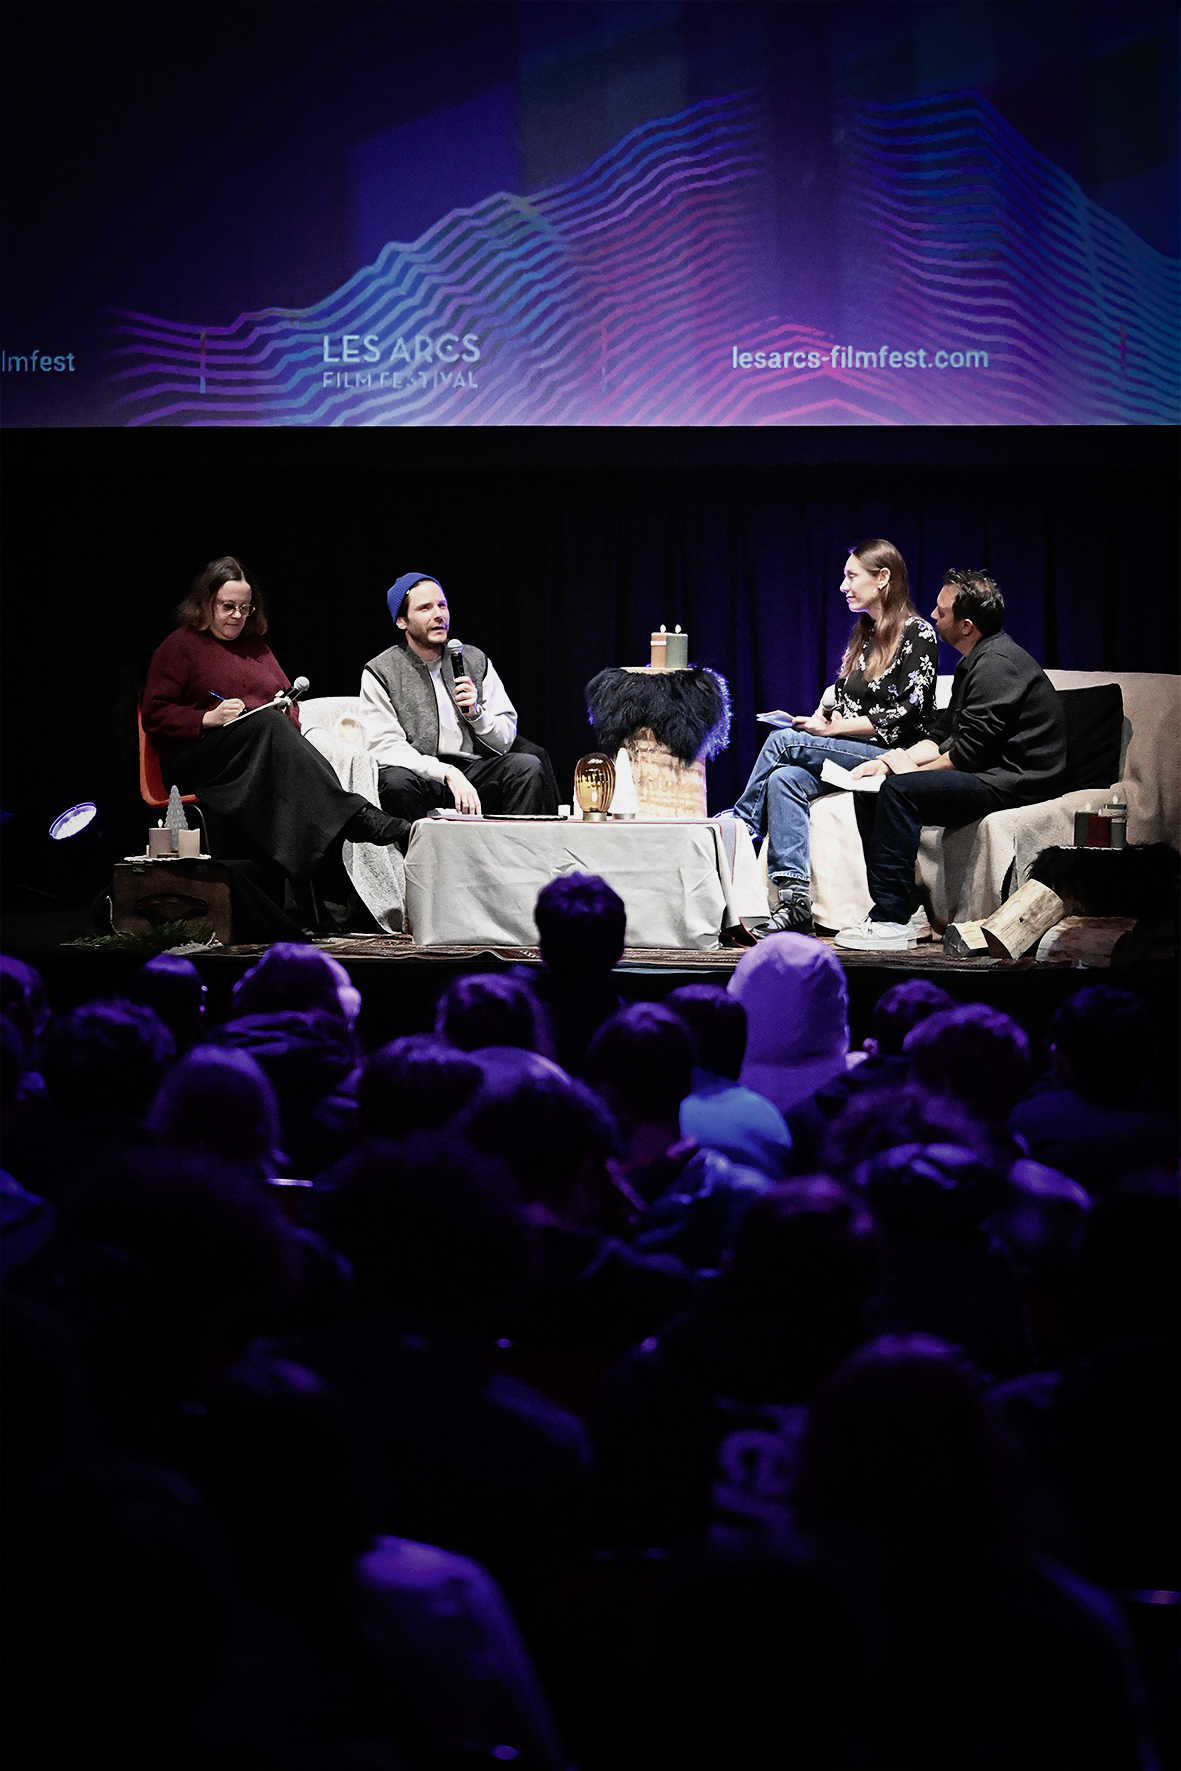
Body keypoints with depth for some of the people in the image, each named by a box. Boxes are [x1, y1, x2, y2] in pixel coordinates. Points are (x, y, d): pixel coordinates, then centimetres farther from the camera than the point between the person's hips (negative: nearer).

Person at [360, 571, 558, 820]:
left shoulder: (476, 661, 13)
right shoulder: (380, 673, 2)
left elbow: (505, 741, 13)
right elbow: (385, 748, -10)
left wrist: (476, 713, -9)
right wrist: (449, 775, -22)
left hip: (475, 772, 3)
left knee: (529, 766, -24)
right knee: (397, 781, -36)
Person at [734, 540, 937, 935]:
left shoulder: (916, 634, -6)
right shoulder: (864, 635, 19)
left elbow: (908, 714, -14)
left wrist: (834, 729, -15)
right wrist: (820, 718, -1)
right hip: (849, 755, 8)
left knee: (782, 741, -22)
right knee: (785, 778, -23)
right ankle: (795, 898, -33)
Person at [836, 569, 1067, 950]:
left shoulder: (996, 664, -16)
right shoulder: (977, 661, 18)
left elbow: (969, 751, -20)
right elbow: (943, 734, 19)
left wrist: (914, 769, -6)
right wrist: (889, 761, 6)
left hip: (1014, 782, -11)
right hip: (996, 774, 11)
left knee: (901, 789, -24)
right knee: (879, 790, 5)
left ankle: (892, 920, -24)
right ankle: (897, 908, 2)